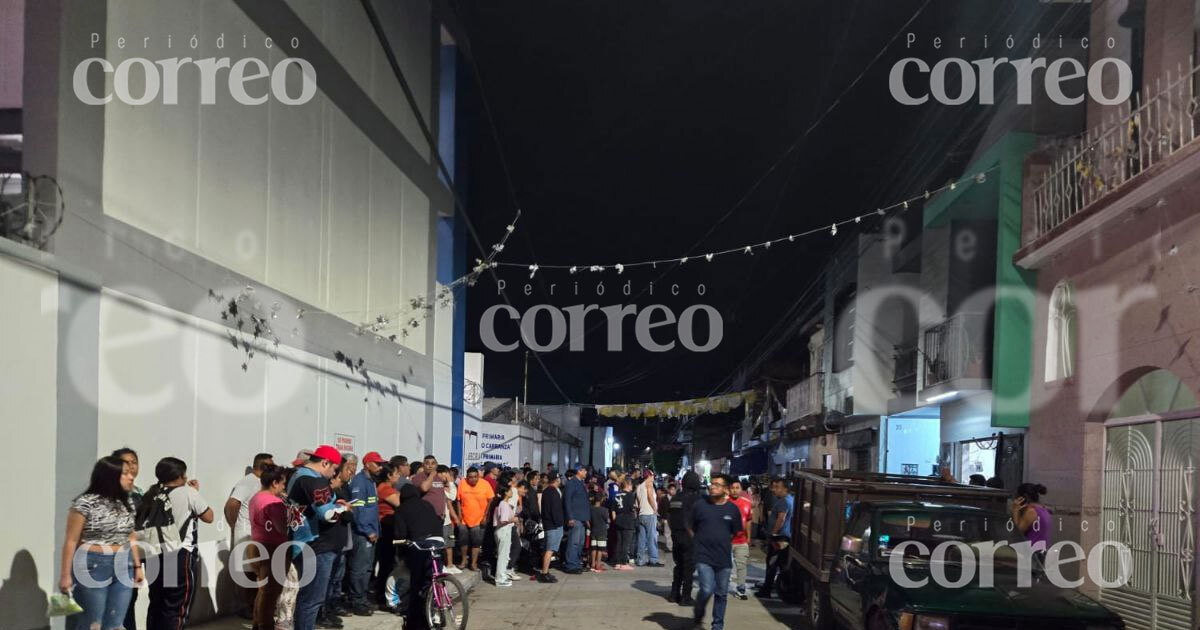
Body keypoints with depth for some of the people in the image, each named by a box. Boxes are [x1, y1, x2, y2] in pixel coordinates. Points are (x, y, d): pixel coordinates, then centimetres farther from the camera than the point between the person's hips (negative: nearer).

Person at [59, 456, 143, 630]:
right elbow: (71, 541, -8)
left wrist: (137, 566, 13)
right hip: (93, 567, -6)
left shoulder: (127, 502, 9)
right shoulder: (85, 503, -10)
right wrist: (65, 575, -10)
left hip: (123, 567, 6)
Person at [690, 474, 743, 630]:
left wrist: (721, 542, 10)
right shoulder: (700, 505, -4)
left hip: (724, 558, 3)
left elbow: (735, 532, 13)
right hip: (704, 557, -2)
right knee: (707, 590, -15)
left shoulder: (732, 509, -1)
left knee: (721, 594, 9)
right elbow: (690, 527, 8)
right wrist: (699, 543, 4)